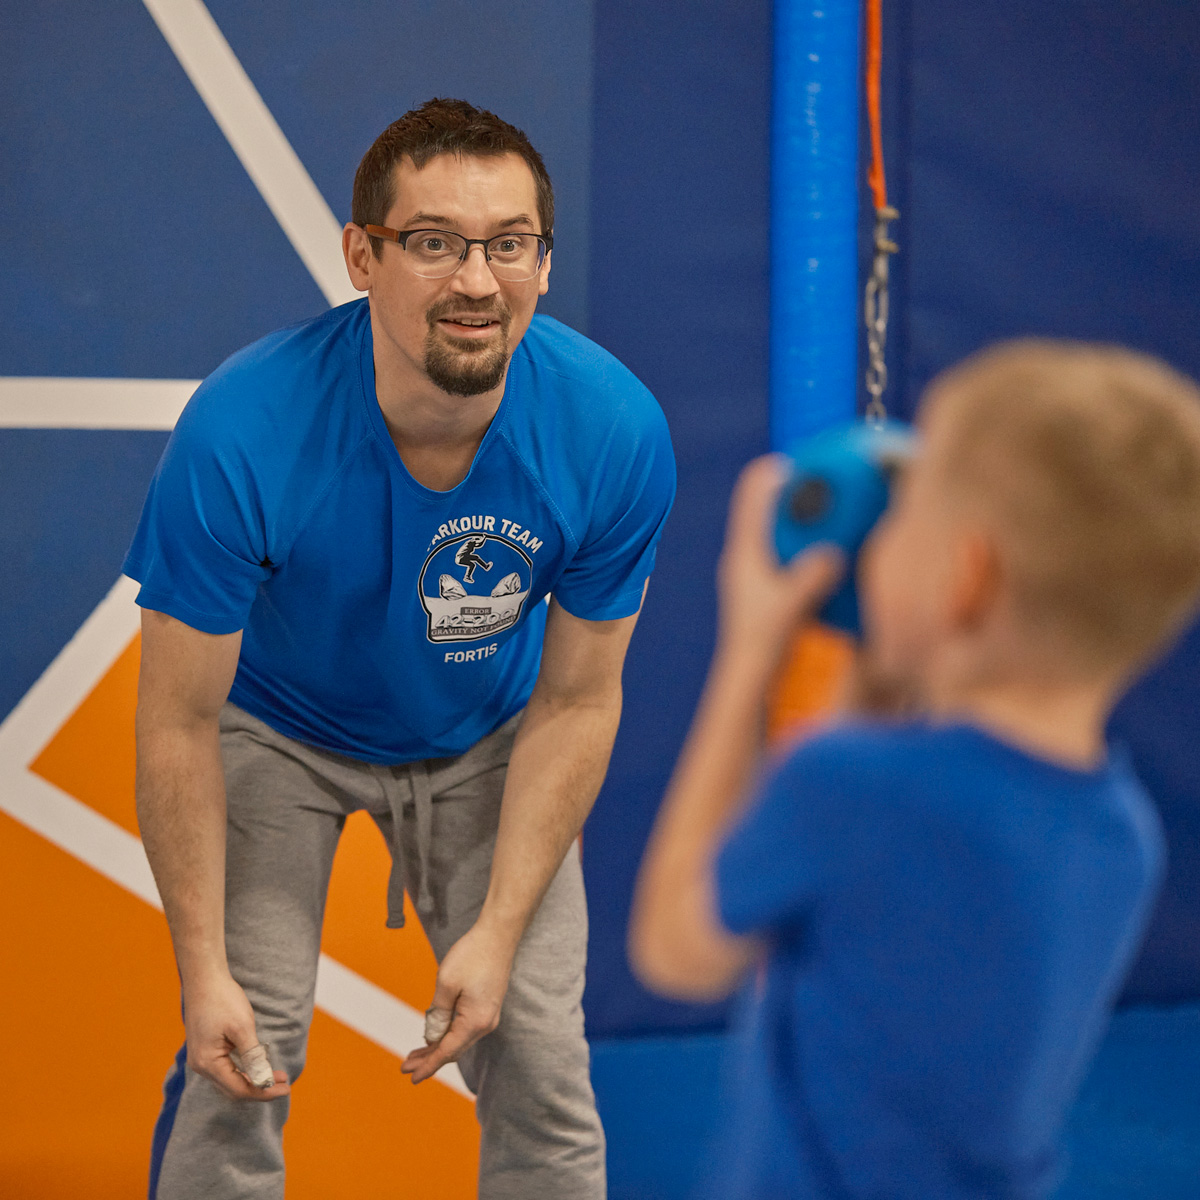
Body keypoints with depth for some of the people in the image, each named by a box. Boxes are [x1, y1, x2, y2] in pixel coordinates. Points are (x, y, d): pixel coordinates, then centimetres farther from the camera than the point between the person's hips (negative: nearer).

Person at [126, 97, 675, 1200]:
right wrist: (204, 971, -24)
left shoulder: (615, 433, -28)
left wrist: (497, 933, -18)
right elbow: (181, 721, -24)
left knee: (539, 1057, -5)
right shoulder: (239, 434, -35)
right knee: (243, 1061, -12)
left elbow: (576, 700, -15)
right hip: (278, 729, -2)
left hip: (487, 738, 2)